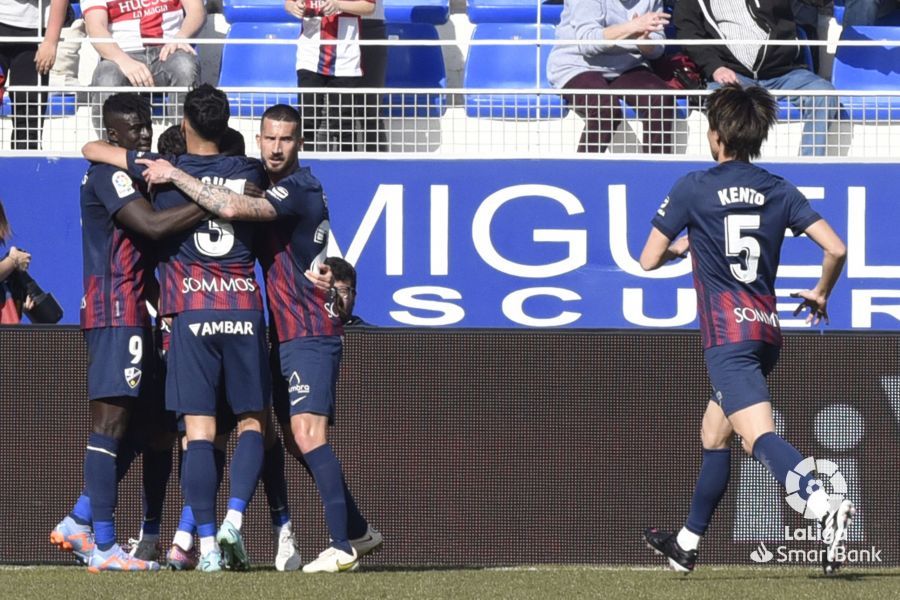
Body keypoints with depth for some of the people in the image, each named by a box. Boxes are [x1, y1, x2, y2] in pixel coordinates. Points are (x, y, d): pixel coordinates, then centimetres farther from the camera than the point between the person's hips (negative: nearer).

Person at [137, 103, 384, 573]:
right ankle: (358, 531, 24)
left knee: (309, 435, -19)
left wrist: (174, 176, -22)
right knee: (300, 439, 14)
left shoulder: (297, 190, -16)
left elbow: (232, 208, -30)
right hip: (286, 335, 10)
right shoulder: (273, 188, 15)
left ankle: (343, 546, -21)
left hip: (310, 335, -10)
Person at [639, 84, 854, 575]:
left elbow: (648, 260, 2)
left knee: (758, 434, -21)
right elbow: (835, 248, 0)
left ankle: (826, 509, -45)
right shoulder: (779, 192, 9)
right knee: (713, 435, 22)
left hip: (728, 335, -7)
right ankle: (686, 544, 32)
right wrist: (821, 294, 19)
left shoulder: (693, 189, -3)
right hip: (767, 330, 7)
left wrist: (679, 247, 24)